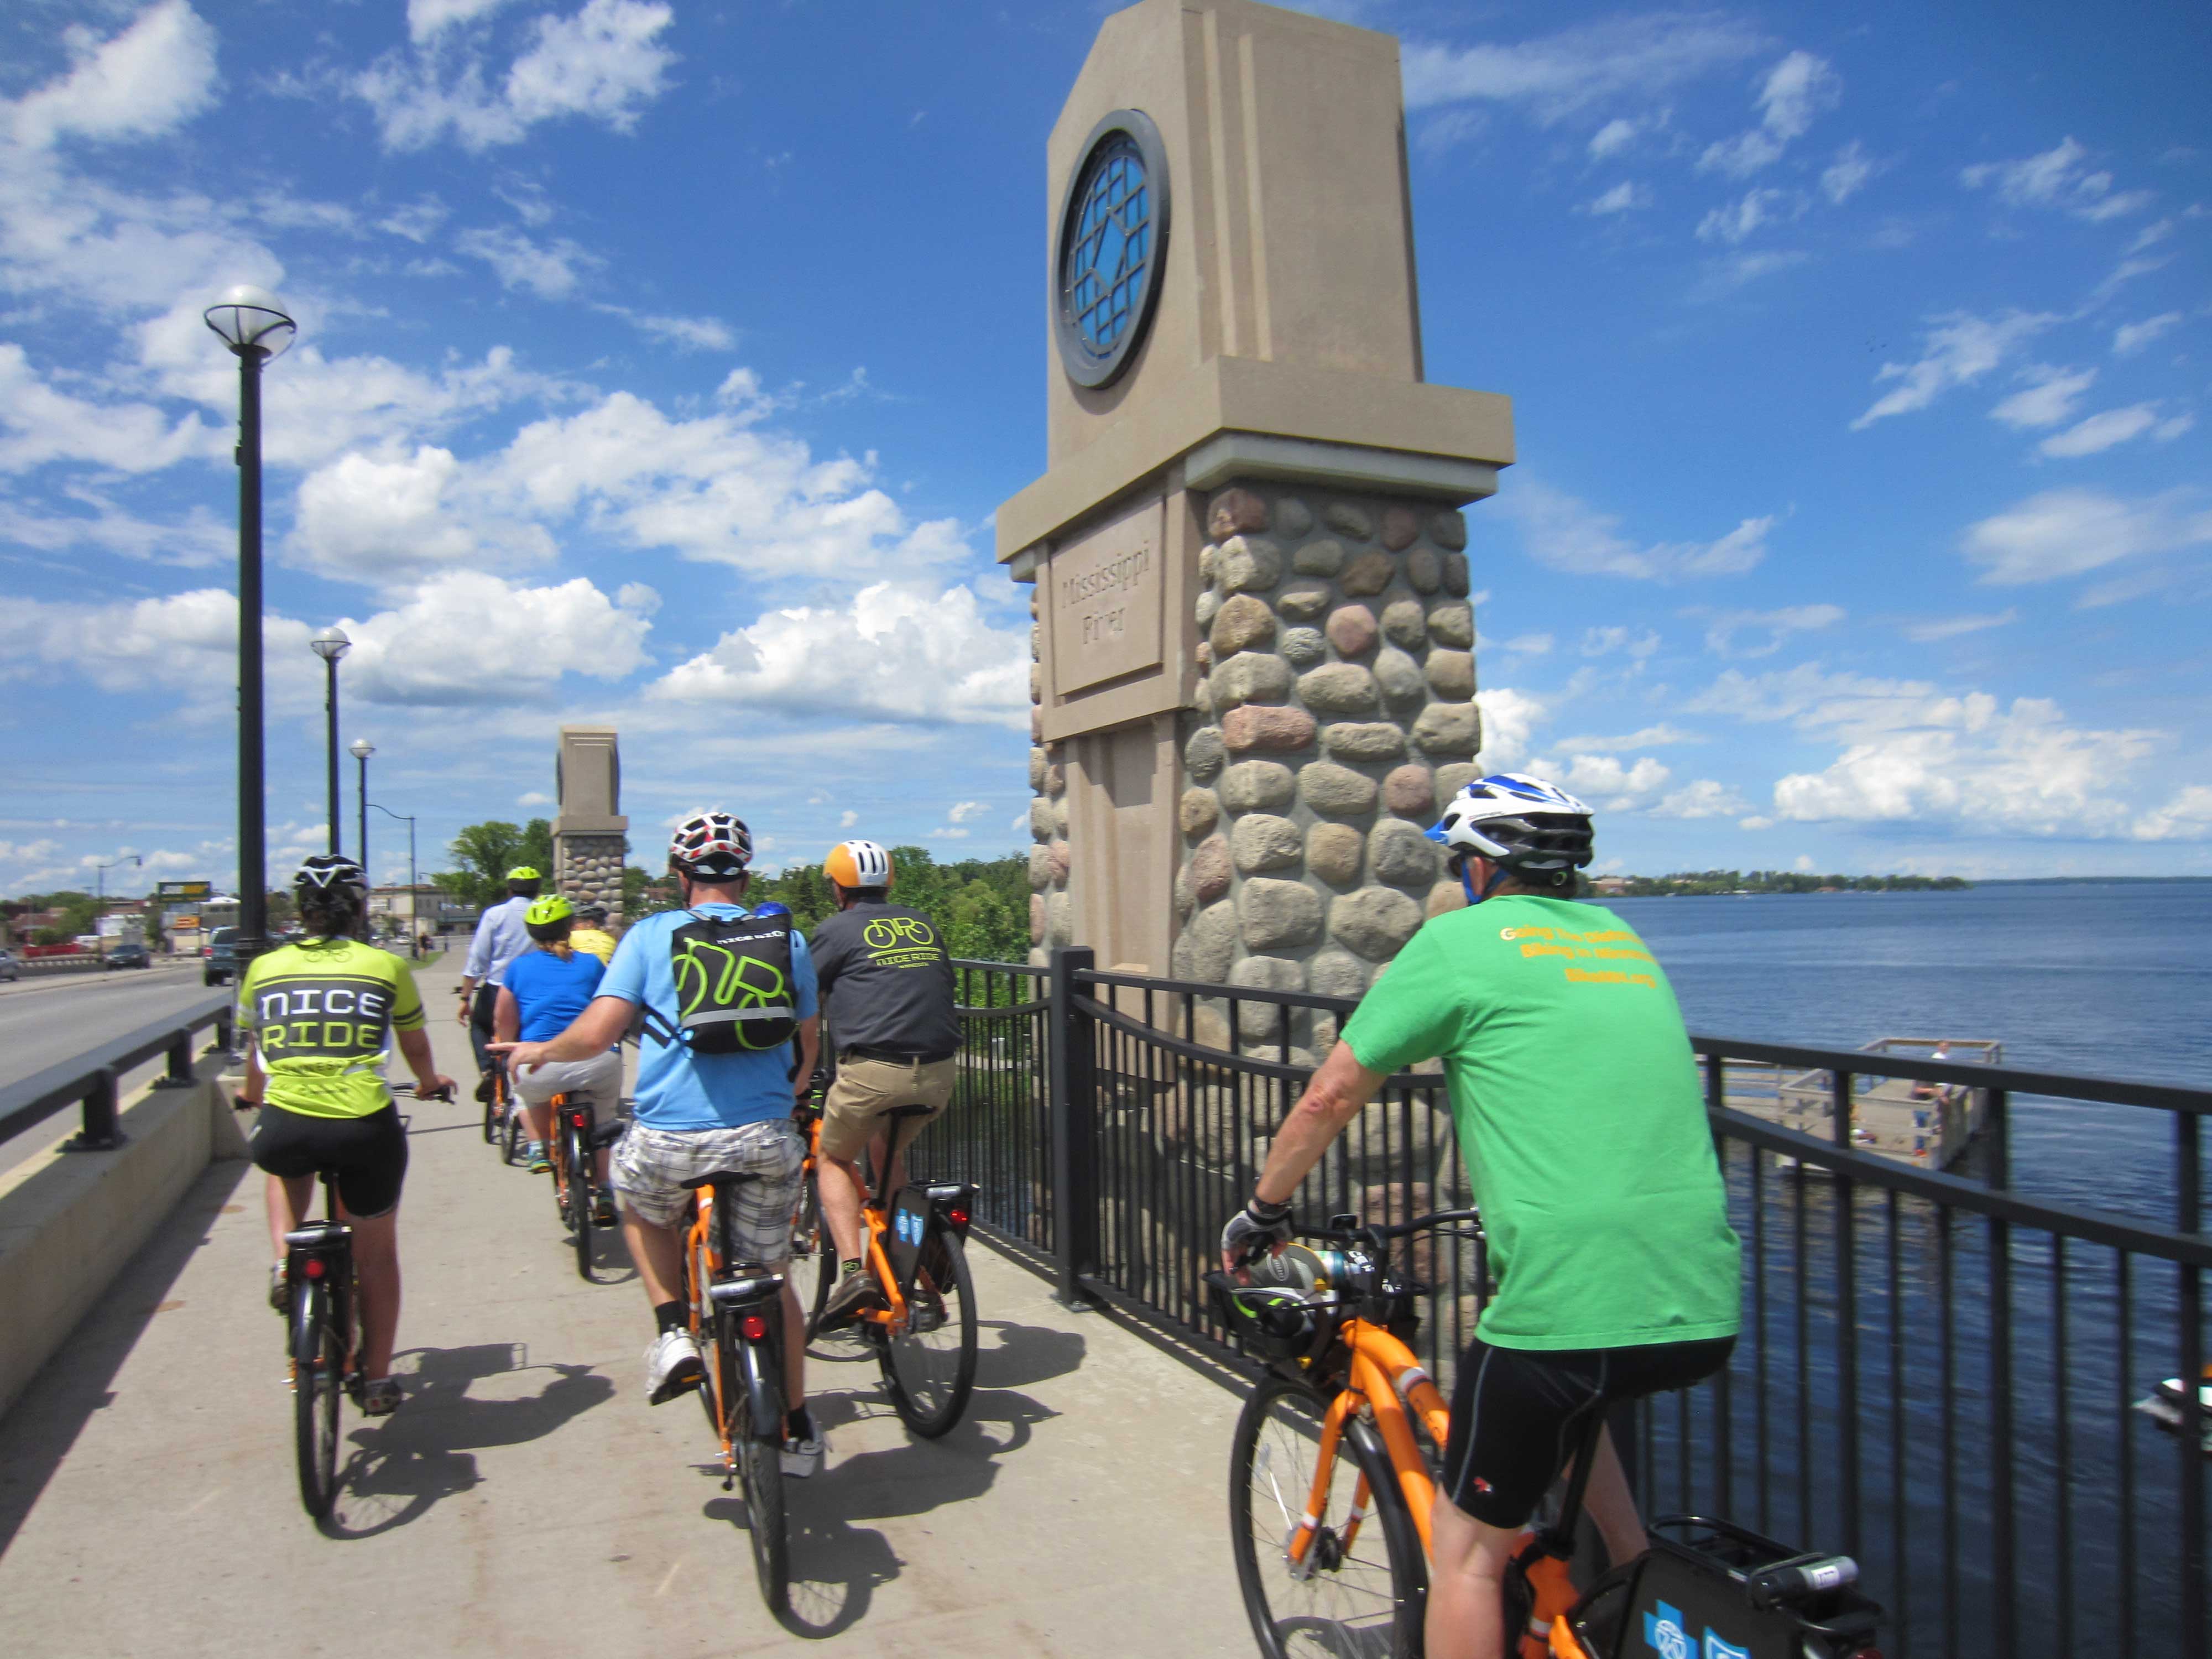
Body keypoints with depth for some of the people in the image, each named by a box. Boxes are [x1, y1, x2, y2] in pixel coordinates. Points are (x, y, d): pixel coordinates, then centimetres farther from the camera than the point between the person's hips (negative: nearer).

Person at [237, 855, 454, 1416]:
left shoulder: (264, 968, 11)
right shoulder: (387, 966, 6)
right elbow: (416, 1047, 21)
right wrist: (430, 1081, 44)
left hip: (284, 1129, 1)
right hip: (366, 1127, -1)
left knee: (287, 1165, 39)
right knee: (377, 1252, 20)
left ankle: (283, 1263, 18)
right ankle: (377, 1381, 28)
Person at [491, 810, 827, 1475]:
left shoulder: (652, 935, 2)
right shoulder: (786, 938, 8)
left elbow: (595, 1034, -6)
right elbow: (809, 1041, 16)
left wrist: (538, 1052, 15)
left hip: (669, 1138, -1)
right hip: (766, 1139, 2)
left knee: (644, 1214, 34)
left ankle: (673, 1333, 18)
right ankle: (797, 1429, 28)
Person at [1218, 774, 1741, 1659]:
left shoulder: (1459, 939, 0)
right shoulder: (1622, 937, 18)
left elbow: (1329, 1096, 3)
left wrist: (1261, 1211, 18)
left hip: (1568, 1302, -7)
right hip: (1705, 1311, 7)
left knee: (1467, 1550, 12)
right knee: (1569, 1402, 37)